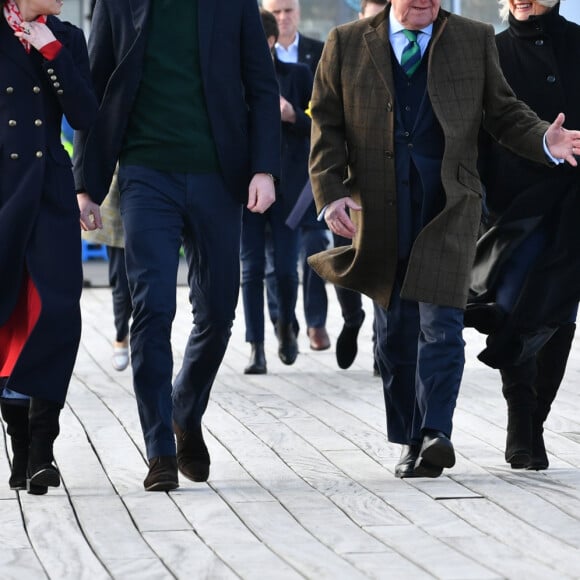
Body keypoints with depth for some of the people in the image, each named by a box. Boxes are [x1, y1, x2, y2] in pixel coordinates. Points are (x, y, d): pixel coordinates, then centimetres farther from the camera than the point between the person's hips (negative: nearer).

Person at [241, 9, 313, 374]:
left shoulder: (298, 76, 3)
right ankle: (257, 350, 4)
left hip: (287, 188, -1)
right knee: (252, 270, -1)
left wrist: (293, 116, -16)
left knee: (286, 268, -3)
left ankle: (286, 326, 26)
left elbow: (320, 126, 2)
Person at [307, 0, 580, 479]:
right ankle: (408, 442, 17)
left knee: (441, 324, -15)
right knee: (395, 332, 7)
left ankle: (435, 434, -19)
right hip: (379, 207, 1)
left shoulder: (476, 40, 10)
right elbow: (326, 125, 7)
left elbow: (504, 113, 11)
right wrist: (331, 193, -6)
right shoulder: (347, 44, 9)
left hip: (449, 205, -1)